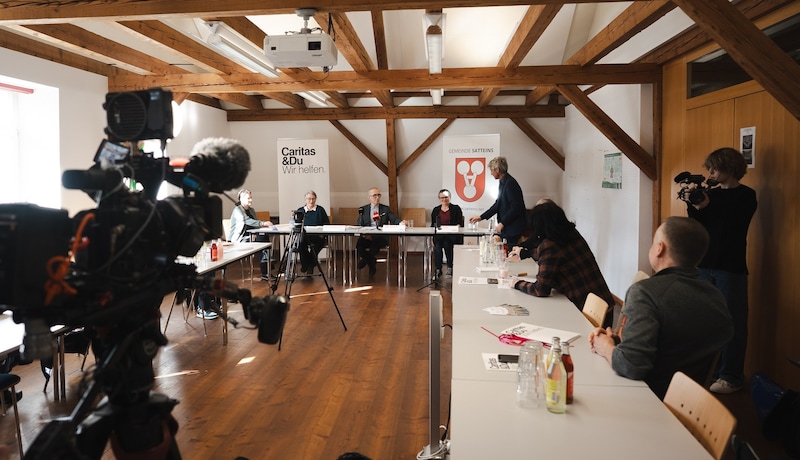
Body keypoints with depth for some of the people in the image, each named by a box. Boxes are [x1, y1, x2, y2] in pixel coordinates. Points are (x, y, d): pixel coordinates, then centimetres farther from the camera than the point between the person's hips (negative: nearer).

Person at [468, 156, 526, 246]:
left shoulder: (510, 183, -17)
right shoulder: (503, 183, 13)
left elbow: (515, 208, -21)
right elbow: (498, 204, 20)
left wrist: (502, 223, -17)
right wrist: (481, 217, 20)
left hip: (513, 230, -9)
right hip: (506, 228, 9)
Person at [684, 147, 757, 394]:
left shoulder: (746, 196, -3)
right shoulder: (712, 193, 10)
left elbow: (733, 223, -16)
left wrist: (707, 207, -25)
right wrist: (693, 205, -8)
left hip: (730, 268, -5)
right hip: (705, 264, 5)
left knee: (731, 321, -2)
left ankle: (731, 377, 4)